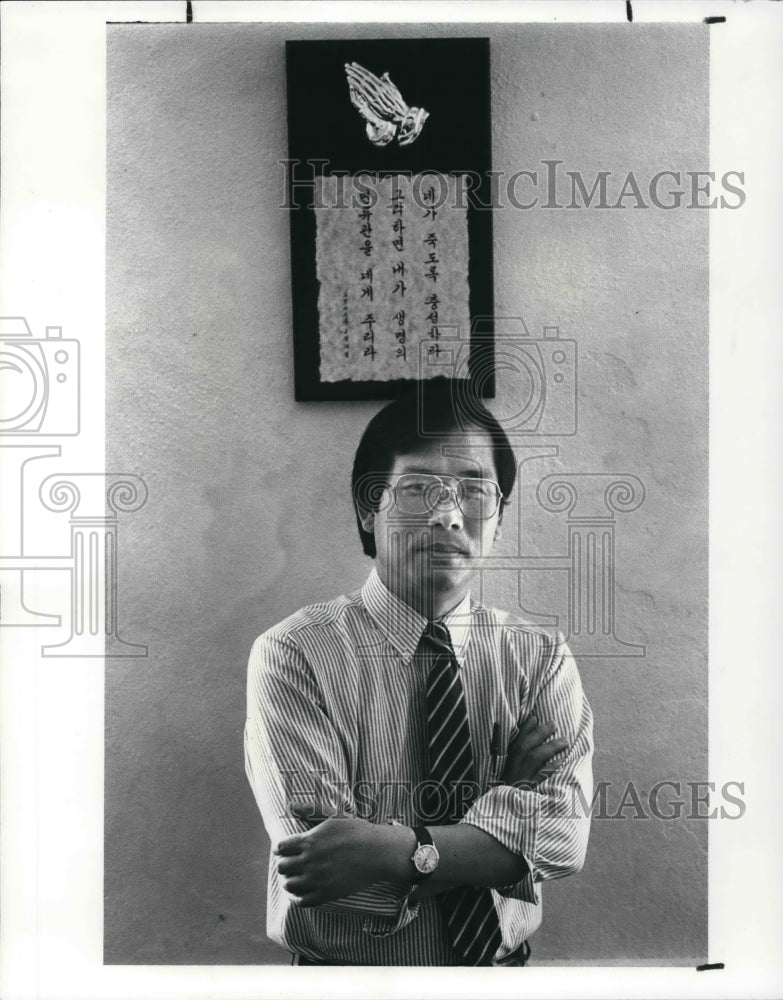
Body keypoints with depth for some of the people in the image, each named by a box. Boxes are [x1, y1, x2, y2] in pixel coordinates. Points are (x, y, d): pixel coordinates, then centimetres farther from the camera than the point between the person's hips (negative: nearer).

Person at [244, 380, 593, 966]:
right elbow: (318, 878, -16)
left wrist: (394, 848, -25)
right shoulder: (294, 655, -10)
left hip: (505, 966, 3)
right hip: (345, 977, -2)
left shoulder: (542, 658, 0)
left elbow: (563, 831, -13)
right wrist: (502, 815, -14)